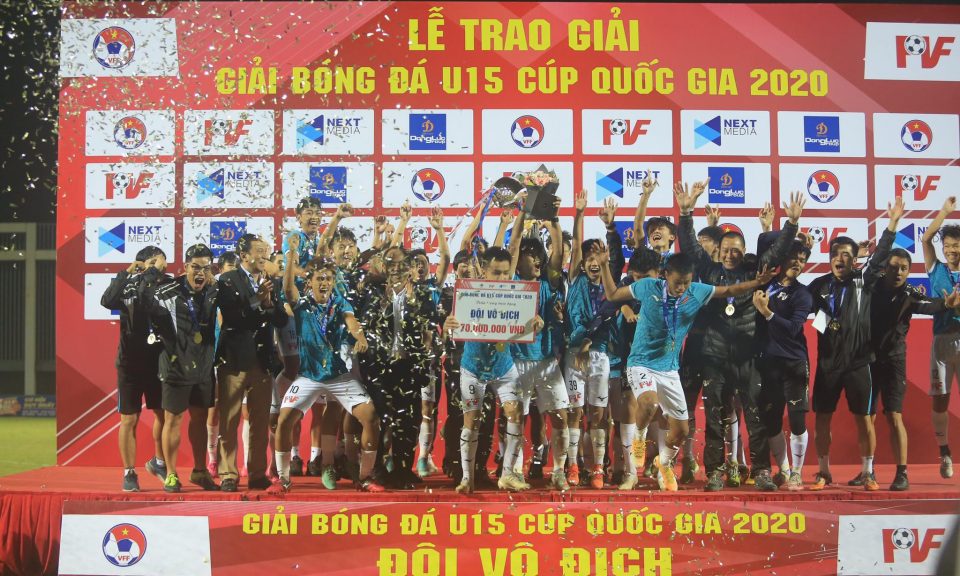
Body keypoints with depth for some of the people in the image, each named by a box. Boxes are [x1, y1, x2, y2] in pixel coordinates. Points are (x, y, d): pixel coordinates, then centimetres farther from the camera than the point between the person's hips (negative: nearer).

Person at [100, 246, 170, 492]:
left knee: (163, 414, 11)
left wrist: (161, 275, -16)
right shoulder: (127, 286, -9)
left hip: (159, 361, 3)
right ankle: (129, 473, 14)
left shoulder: (168, 285, -1)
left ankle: (159, 462, 33)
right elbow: (107, 301, -27)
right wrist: (125, 273, -28)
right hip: (130, 362, -2)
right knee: (129, 419, 4)